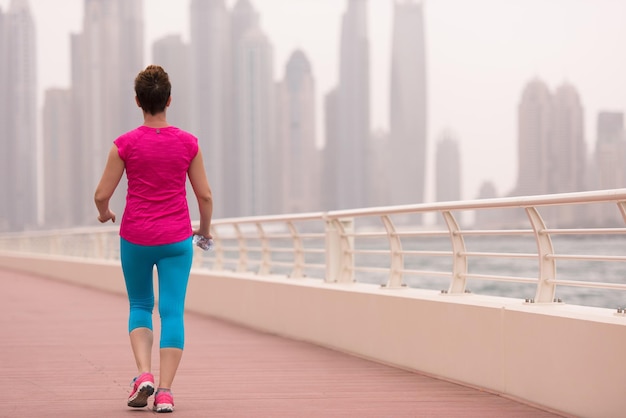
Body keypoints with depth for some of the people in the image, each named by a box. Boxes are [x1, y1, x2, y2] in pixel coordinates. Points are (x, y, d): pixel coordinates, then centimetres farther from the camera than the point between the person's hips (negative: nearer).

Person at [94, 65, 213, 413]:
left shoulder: (125, 144, -6)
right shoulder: (188, 143, -3)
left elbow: (102, 194, -4)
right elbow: (205, 194, 0)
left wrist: (104, 213, 19)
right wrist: (205, 228, 18)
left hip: (135, 237, 0)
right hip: (177, 239, 0)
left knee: (140, 306, 18)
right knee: (172, 312, 3)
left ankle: (144, 374, -1)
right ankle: (165, 392, -2)